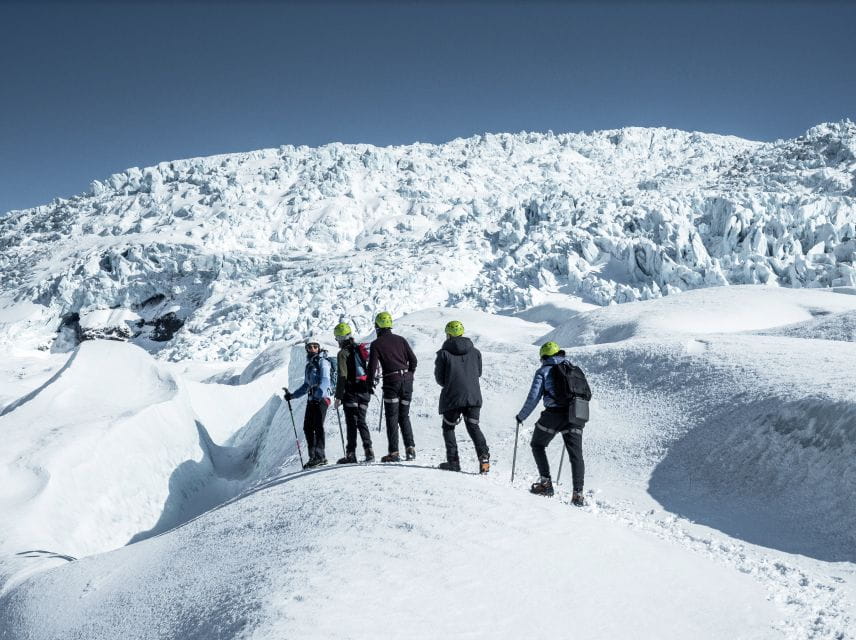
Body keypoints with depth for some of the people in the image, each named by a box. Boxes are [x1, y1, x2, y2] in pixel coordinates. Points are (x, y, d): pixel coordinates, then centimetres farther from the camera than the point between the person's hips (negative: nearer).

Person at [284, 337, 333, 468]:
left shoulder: (322, 362, -2)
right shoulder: (309, 365, 22)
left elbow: (325, 381, -16)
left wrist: (318, 394, -31)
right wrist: (292, 395, 28)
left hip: (322, 398, -8)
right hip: (312, 399, 8)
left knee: (318, 425, -14)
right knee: (307, 427, 4)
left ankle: (320, 456, -16)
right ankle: (313, 457, 9)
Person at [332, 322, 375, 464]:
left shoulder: (343, 353, -9)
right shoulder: (362, 349, 12)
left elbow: (342, 376, -14)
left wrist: (338, 396, -11)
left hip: (351, 392, -6)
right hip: (365, 391, 6)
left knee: (351, 422, -3)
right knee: (361, 421, 11)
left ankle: (351, 454, -4)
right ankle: (369, 451, 2)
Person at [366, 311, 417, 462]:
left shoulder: (376, 344, -1)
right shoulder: (400, 340, 11)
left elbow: (372, 366, -5)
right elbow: (413, 359, 8)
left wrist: (370, 384, 6)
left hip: (391, 381, -4)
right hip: (407, 379, 4)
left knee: (392, 417, 2)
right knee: (404, 416, 14)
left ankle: (394, 452, -2)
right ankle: (410, 447, 3)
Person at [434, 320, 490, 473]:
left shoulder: (444, 353, -4)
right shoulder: (475, 351, 7)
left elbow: (439, 378, -1)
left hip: (452, 397, -3)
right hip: (473, 396, 3)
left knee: (448, 427, 15)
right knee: (473, 427, 11)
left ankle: (453, 461, 7)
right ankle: (483, 455, -11)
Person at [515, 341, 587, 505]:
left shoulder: (543, 371, 7)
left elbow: (533, 397, 0)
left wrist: (521, 416, 12)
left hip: (554, 414, -3)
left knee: (538, 445, 17)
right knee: (576, 454, 5)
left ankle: (546, 483, 9)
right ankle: (578, 493, -6)